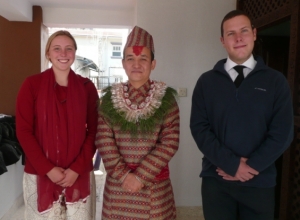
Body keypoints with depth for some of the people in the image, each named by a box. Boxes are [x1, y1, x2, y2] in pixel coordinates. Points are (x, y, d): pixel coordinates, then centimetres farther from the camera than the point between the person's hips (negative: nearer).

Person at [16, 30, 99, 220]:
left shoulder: (87, 87, 1)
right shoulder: (32, 84, -2)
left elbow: (94, 131, 0)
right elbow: (24, 131, -5)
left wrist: (77, 168, -9)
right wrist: (47, 169, -11)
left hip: (79, 174, 1)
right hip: (40, 174, -1)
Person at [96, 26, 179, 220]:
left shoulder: (166, 98, -4)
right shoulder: (110, 98, 1)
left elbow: (170, 142, -10)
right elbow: (104, 140, -4)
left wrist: (141, 175, -13)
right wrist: (123, 175, -12)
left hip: (155, 183, -1)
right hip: (117, 182, 1)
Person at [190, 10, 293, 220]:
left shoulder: (276, 81, 1)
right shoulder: (206, 81, 2)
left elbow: (282, 132, -4)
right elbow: (199, 127, -5)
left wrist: (250, 166, -12)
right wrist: (232, 164, -14)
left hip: (260, 181, 1)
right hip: (216, 180, 0)